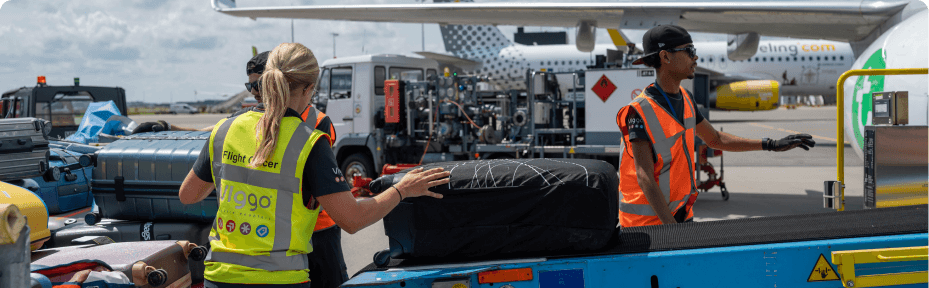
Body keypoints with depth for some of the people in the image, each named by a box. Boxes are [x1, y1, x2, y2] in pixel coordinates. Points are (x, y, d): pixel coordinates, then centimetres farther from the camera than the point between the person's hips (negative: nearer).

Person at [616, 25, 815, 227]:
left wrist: (772, 145, 19)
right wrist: (671, 227, -31)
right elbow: (644, 178, -24)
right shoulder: (640, 111, -20)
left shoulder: (685, 99, 7)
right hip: (647, 221, -8)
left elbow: (715, 139, 21)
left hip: (682, 214, 8)